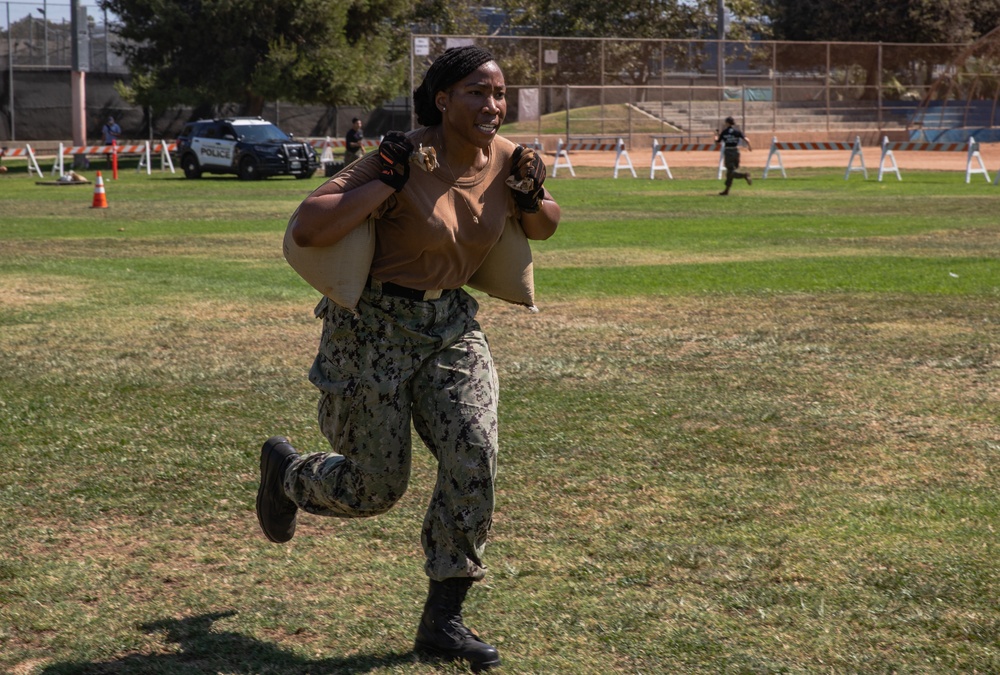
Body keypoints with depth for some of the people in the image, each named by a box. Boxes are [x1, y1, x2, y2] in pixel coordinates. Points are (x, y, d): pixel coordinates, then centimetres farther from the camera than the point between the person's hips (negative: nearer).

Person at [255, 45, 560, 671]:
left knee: (474, 455, -13)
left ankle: (443, 619, 0)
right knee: (376, 489, 3)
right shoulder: (403, 159, -22)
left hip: (452, 323, 5)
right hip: (373, 328, -5)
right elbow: (307, 228, -28)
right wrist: (388, 182, -31)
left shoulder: (505, 159, -3)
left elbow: (544, 227, 17)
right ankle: (287, 468, 39)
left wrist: (532, 196, -6)